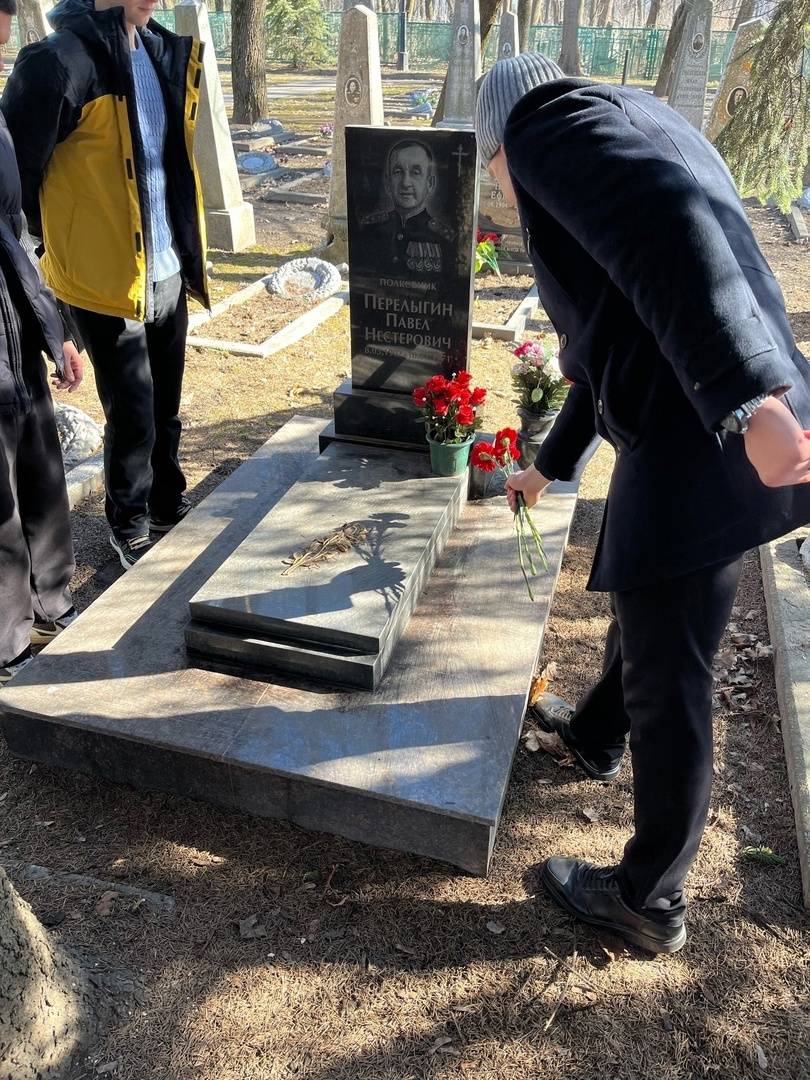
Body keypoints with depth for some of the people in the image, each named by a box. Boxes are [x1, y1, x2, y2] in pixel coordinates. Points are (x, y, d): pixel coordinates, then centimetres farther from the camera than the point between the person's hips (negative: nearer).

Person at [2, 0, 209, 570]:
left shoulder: (162, 49, 10)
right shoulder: (61, 60, -15)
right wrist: (55, 236, -5)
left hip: (169, 272, 7)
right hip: (109, 278, -6)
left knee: (166, 405, 16)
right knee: (133, 411, 2)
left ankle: (168, 502, 35)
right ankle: (130, 526, 22)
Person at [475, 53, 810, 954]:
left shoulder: (549, 125, -2)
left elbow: (672, 229, -23)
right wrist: (549, 464, 44)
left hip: (697, 443, -10)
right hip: (698, 430, 10)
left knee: (665, 683, 5)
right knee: (645, 613, 29)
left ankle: (649, 902, 26)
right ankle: (596, 736, 57)